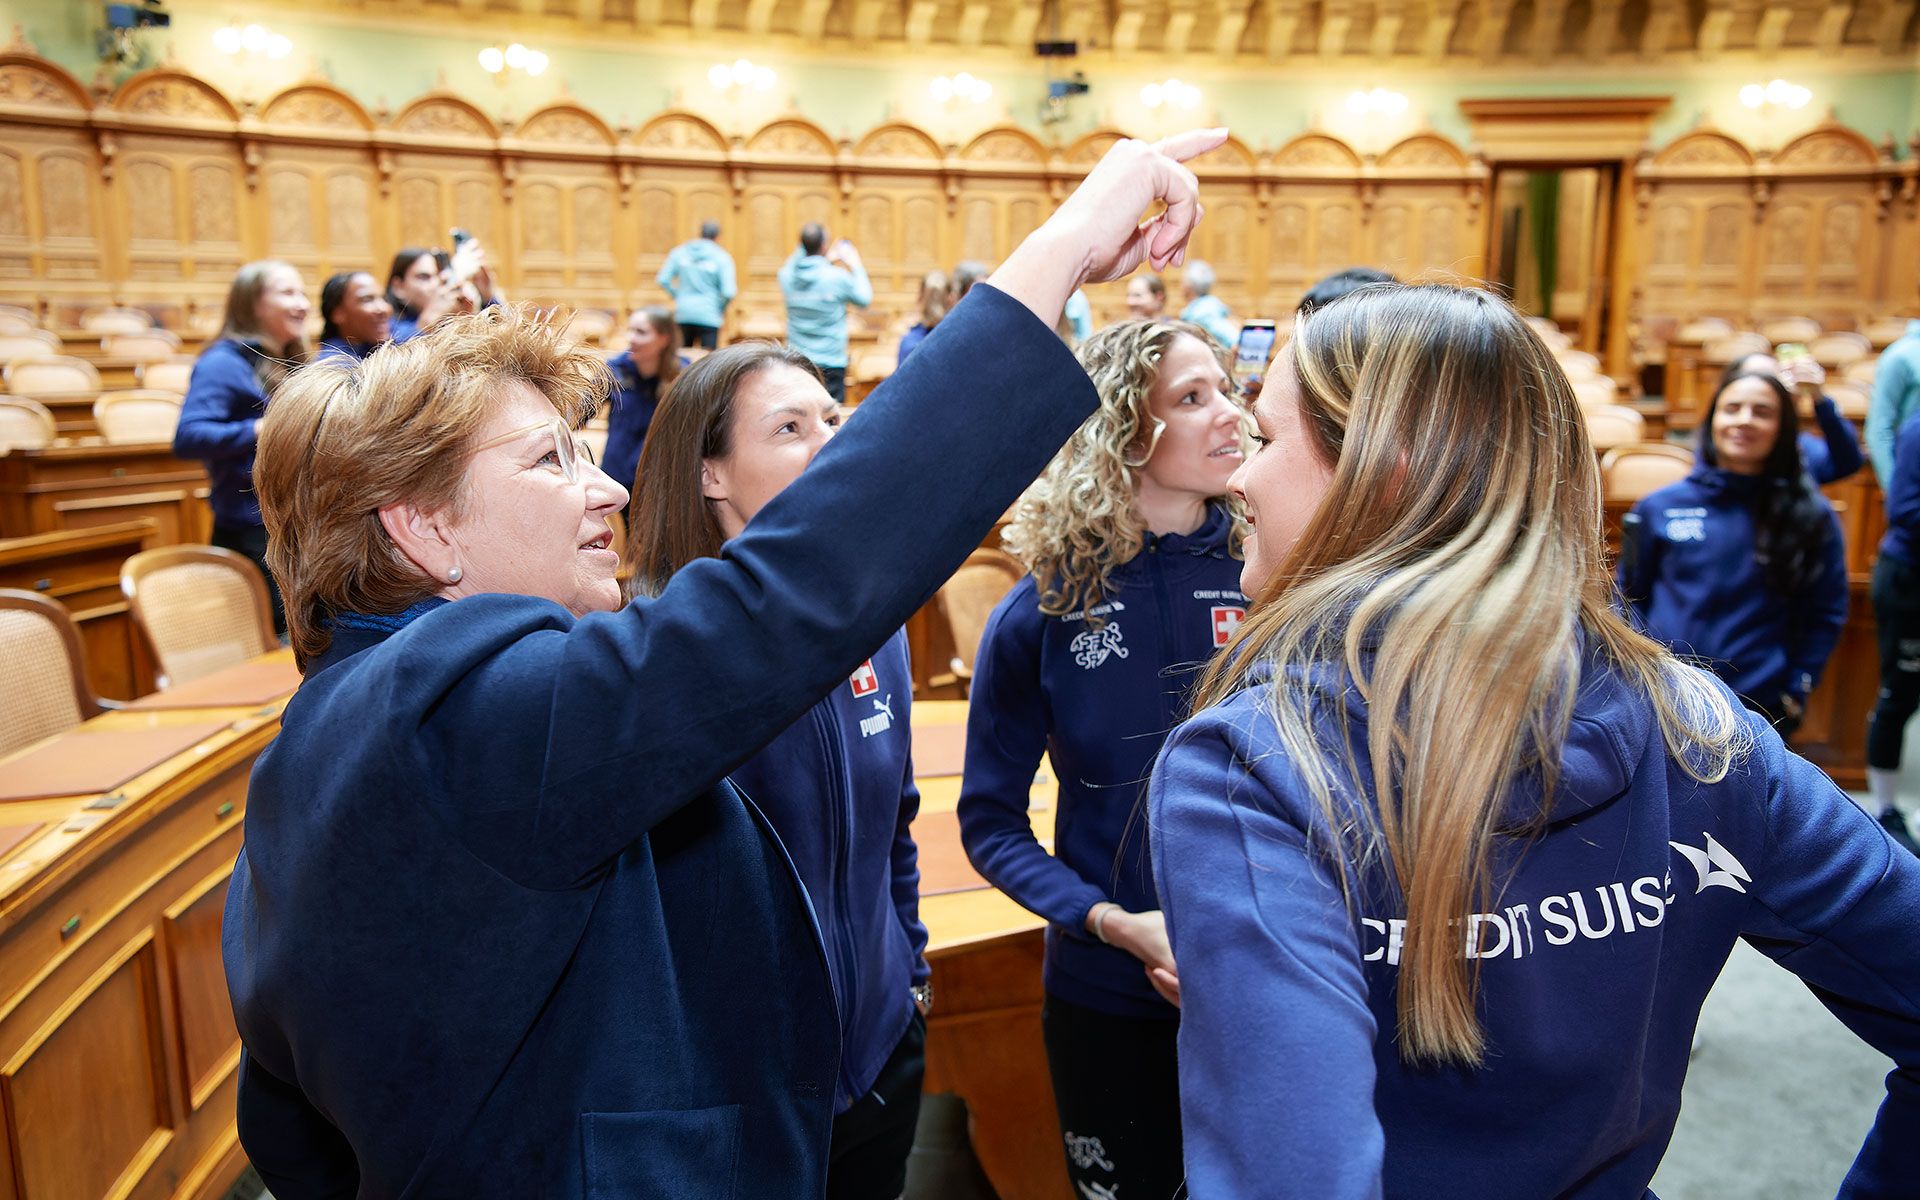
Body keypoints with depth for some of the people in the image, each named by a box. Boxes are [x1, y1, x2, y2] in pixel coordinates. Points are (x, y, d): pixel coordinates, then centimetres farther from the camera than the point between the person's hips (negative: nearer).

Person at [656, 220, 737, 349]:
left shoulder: (679, 252, 4)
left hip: (683, 313, 4)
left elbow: (662, 280, 2)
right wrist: (722, 308, 8)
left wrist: (677, 296, 16)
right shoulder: (722, 258, -6)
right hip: (709, 316, -3)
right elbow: (728, 292, -12)